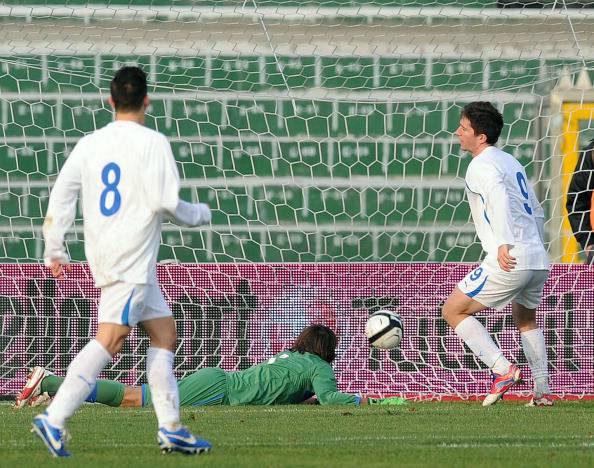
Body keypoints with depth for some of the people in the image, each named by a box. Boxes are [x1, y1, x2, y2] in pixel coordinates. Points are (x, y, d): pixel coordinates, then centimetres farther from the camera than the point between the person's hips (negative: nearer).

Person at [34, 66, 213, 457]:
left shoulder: (89, 144, 11)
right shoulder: (152, 142, -8)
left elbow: (62, 194, 8)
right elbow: (165, 202, -13)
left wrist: (54, 251, 14)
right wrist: (201, 214, 7)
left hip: (102, 252, 8)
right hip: (131, 257, -8)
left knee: (165, 331, 15)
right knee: (110, 340, -14)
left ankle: (170, 428, 10)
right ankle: (53, 420, -24)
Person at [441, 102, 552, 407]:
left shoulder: (481, 166, -7)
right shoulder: (511, 162, 21)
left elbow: (498, 198, -27)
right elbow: (536, 212, 26)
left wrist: (504, 243, -37)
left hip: (509, 260, -9)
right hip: (539, 260, 9)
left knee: (453, 311, 1)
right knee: (525, 319, 30)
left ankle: (503, 369, -10)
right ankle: (542, 392, 26)